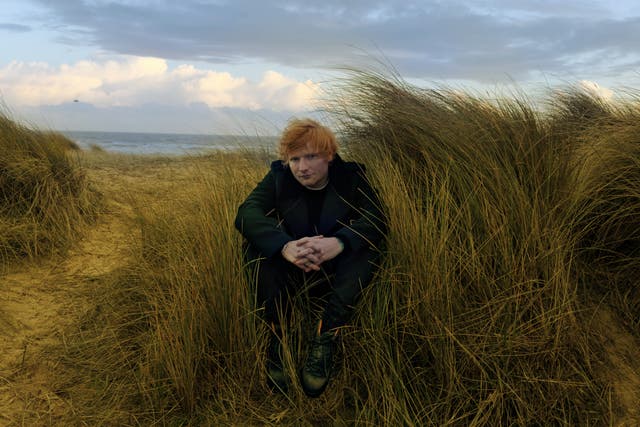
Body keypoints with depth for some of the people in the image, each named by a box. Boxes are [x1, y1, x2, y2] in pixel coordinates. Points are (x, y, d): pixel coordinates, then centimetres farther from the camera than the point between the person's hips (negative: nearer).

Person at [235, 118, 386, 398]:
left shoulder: (350, 177, -5)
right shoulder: (278, 177, -4)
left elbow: (376, 219, -21)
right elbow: (246, 213, -22)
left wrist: (338, 242, -42)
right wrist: (284, 246, -42)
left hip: (338, 270, 0)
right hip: (290, 270, 1)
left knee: (367, 243, -29)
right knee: (255, 243, -26)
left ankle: (326, 337, -33)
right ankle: (276, 336, -27)